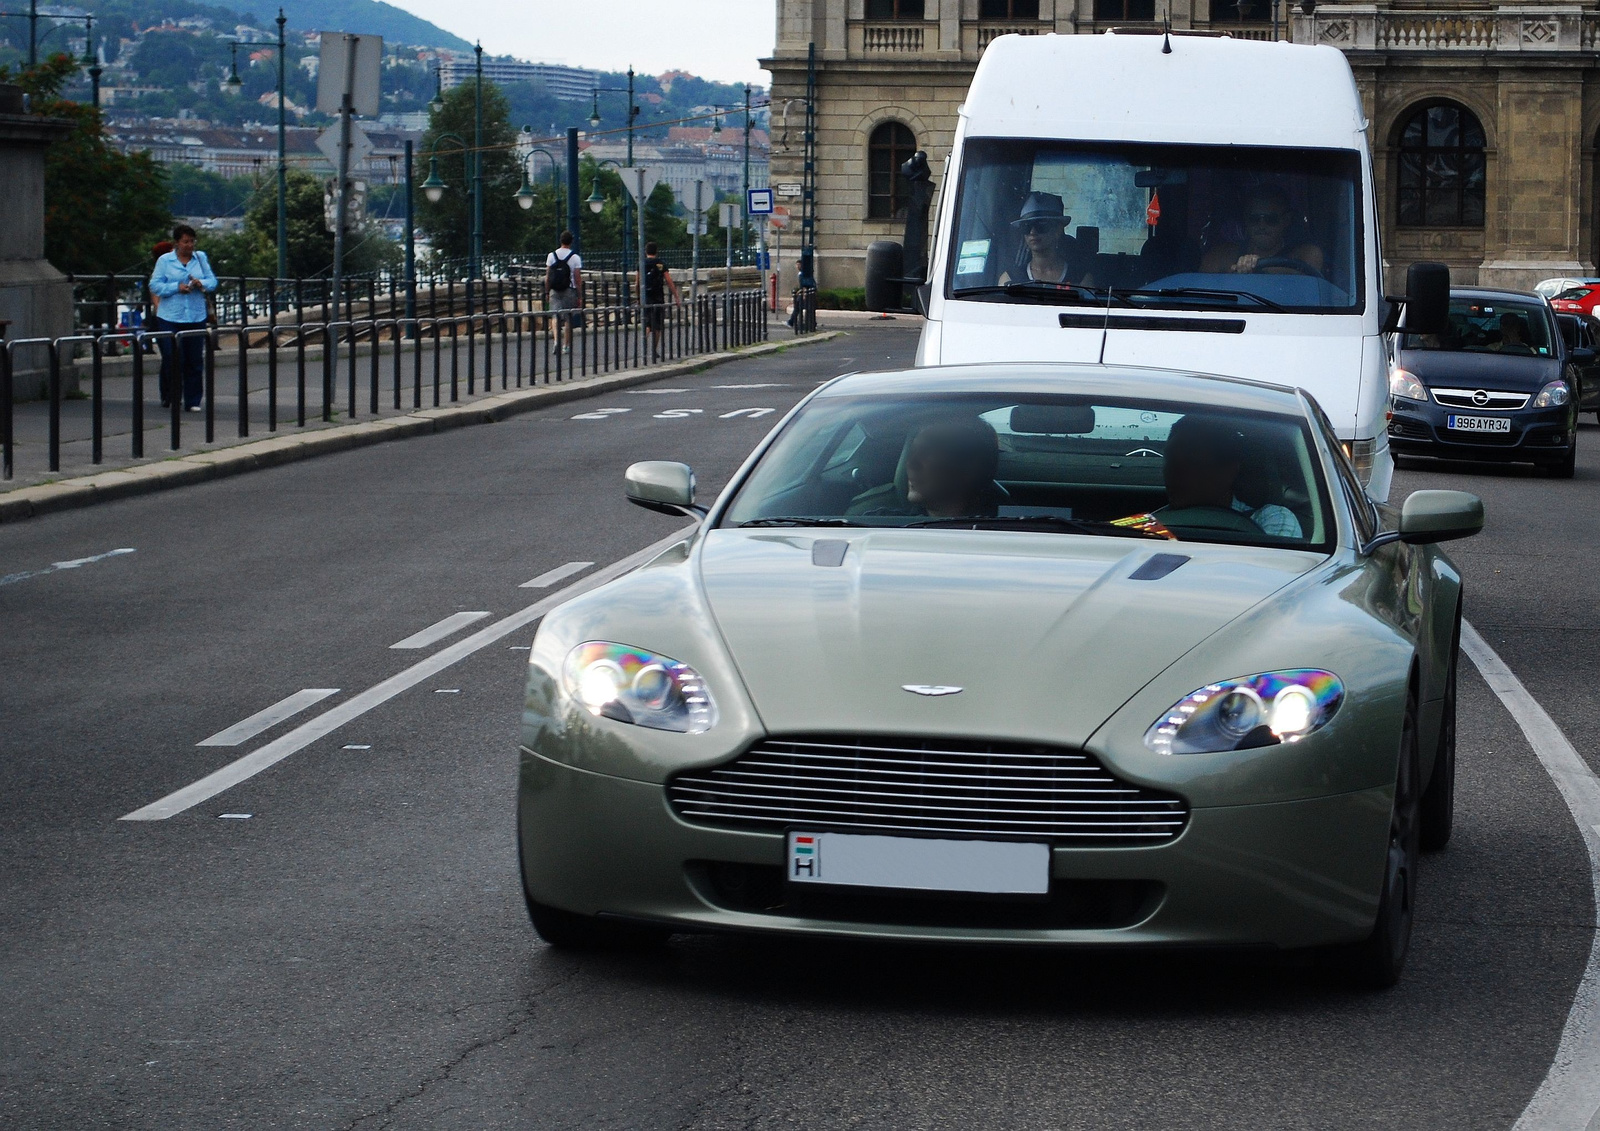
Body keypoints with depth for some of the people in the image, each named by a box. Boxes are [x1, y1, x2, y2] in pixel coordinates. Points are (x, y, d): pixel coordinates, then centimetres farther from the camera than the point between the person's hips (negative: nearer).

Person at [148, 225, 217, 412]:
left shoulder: (201, 258, 11)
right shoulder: (165, 261, 3)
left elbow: (213, 282, 9)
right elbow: (155, 285, -2)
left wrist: (201, 283, -12)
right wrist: (177, 287, -16)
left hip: (196, 317, 2)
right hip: (170, 318, -2)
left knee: (195, 360, 1)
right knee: (173, 358, -6)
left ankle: (193, 401, 8)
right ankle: (172, 397, 6)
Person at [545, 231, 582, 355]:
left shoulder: (552, 256, 1)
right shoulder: (575, 258, -7)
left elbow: (547, 277, 3)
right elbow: (578, 278, -7)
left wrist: (547, 292, 12)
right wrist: (580, 296, -2)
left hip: (555, 291, 1)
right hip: (569, 291, -1)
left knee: (556, 316, 3)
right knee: (568, 319, 8)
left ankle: (556, 340, -20)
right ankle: (567, 346, 13)